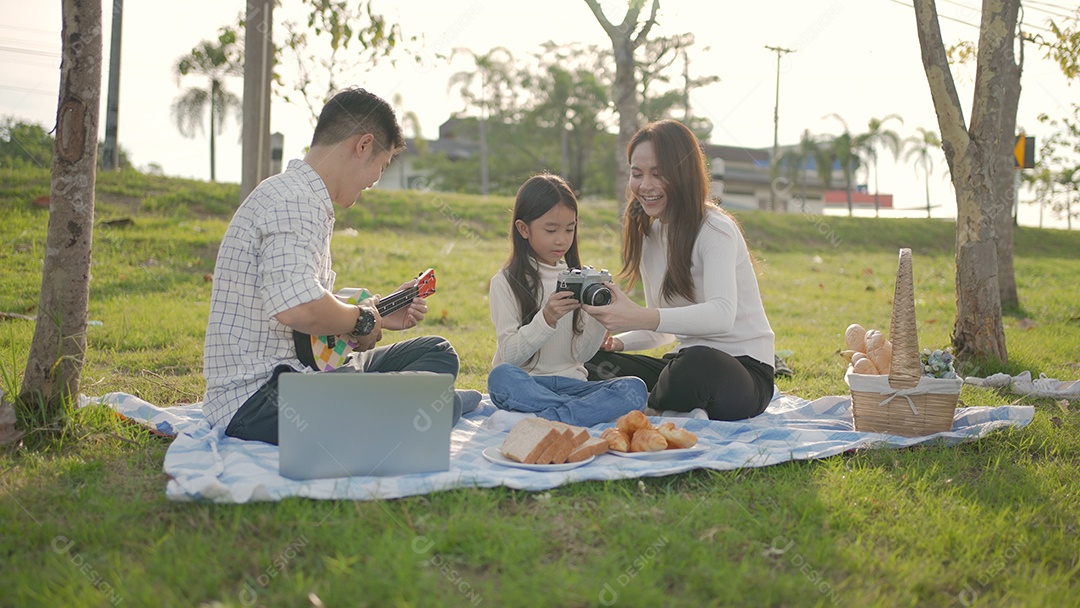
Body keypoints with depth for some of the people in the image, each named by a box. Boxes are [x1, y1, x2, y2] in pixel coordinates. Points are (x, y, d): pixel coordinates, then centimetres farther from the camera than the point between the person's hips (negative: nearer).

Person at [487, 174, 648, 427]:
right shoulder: (505, 282, 0)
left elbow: (582, 354, 8)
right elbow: (510, 355, -8)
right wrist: (547, 319, -21)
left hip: (570, 383, 4)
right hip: (526, 384, -3)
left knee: (635, 387, -22)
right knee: (500, 376, -37)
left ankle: (550, 417, -36)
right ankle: (594, 408, -29)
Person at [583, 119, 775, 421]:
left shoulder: (715, 229, -12)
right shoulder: (647, 235, 12)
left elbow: (722, 314, -30)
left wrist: (641, 317, -43)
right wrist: (617, 342, -3)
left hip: (744, 369, -6)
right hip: (686, 360, 6)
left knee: (697, 365, -39)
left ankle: (648, 410, -11)